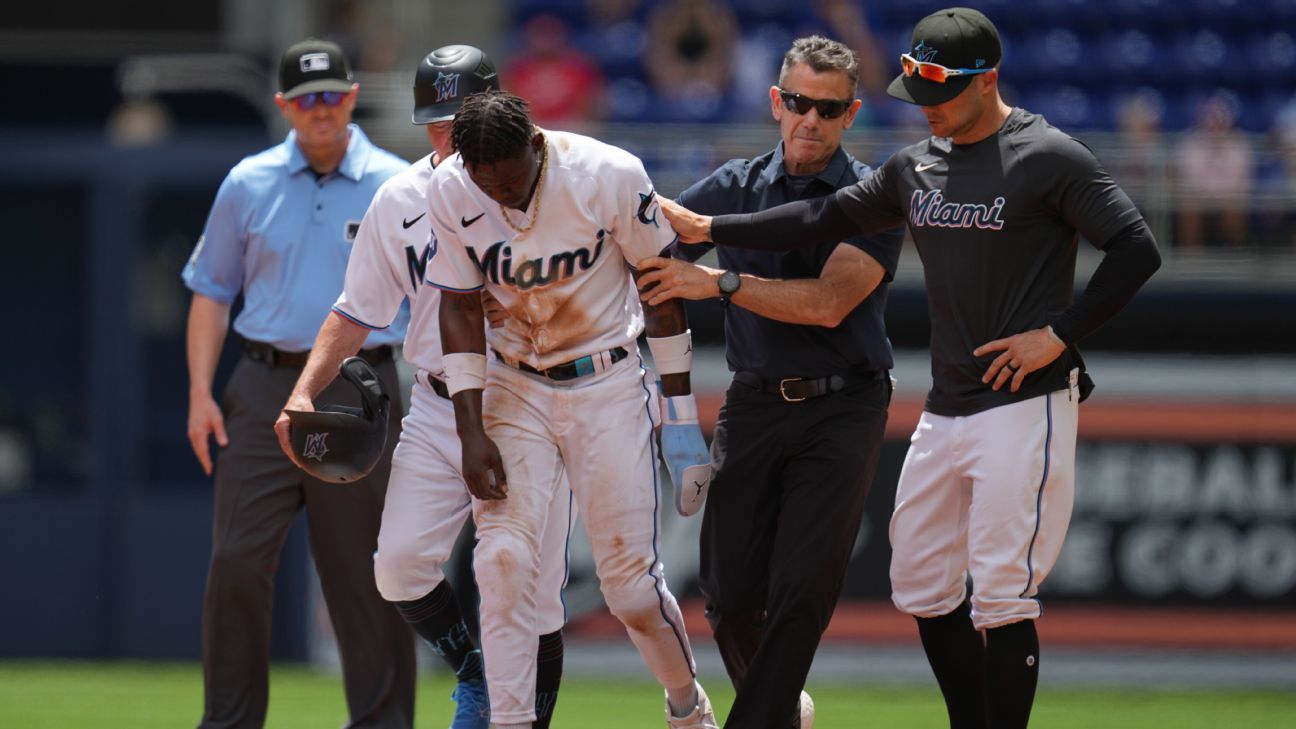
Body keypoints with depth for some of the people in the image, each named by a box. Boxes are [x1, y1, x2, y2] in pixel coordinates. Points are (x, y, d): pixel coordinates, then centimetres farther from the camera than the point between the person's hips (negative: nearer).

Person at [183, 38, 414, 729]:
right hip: (264, 390, 2)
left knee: (366, 570, 0)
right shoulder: (247, 185, 9)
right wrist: (200, 393, 4)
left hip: (360, 394, -2)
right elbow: (211, 290, 13)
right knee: (237, 561, -5)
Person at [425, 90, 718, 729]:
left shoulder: (610, 176, -19)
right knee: (502, 558, -15)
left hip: (608, 387, -2)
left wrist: (681, 412, -6)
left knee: (630, 580, -2)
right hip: (514, 388, 2)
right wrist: (472, 432, -9)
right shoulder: (449, 192, -12)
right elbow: (461, 311, -3)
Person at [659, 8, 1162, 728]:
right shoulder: (916, 167, 12)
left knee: (1002, 598, -10)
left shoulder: (1049, 158, -10)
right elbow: (827, 218, 18)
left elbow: (1137, 250, -12)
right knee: (922, 587, 10)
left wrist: (1058, 336, -15)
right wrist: (706, 227, 14)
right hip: (946, 411, 8)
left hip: (1025, 406, -8)